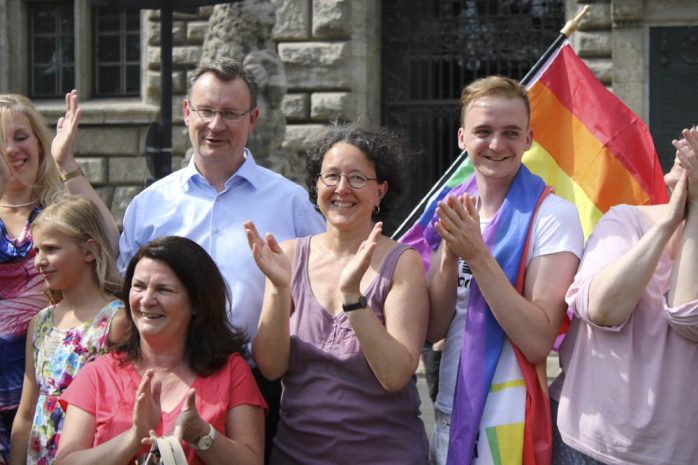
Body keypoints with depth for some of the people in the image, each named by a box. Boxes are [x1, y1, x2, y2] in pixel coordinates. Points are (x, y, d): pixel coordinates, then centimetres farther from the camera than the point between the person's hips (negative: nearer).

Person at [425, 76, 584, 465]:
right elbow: (434, 329, -1)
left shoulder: (553, 214, -13)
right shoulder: (454, 211, 4)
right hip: (449, 415, 6)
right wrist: (450, 254, -16)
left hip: (507, 421, -5)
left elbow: (538, 341, -21)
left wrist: (476, 253, -24)